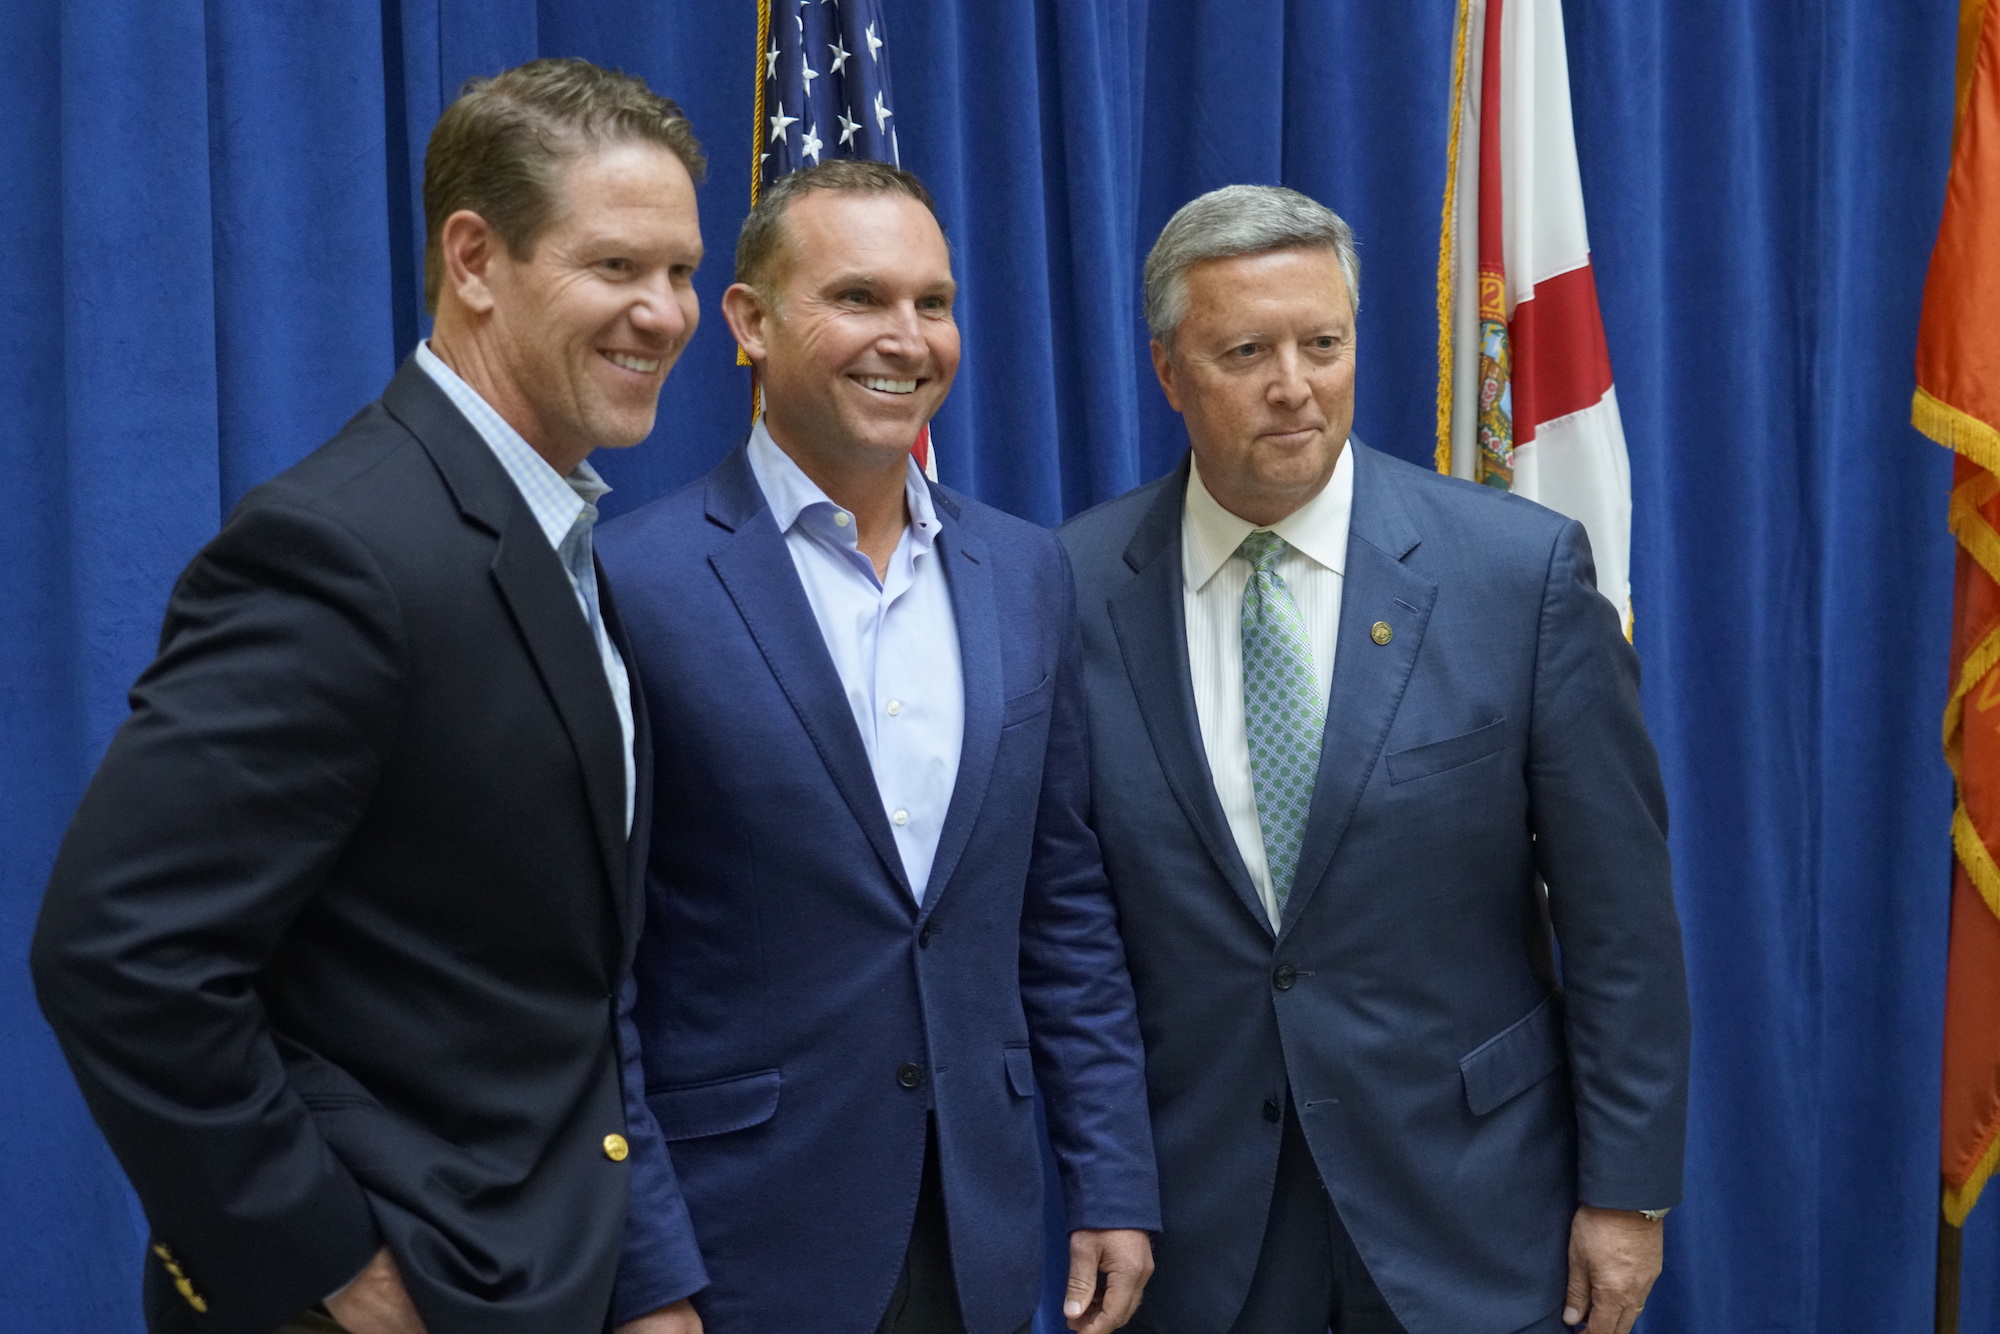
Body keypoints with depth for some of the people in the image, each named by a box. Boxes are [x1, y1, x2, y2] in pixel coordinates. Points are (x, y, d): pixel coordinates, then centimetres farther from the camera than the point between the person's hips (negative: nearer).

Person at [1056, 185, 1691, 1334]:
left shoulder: (1525, 570, -9)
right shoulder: (1078, 588, -6)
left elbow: (1618, 920, -5)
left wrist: (1628, 1192, -4)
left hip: (1469, 1213, 0)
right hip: (1195, 1226, 1)